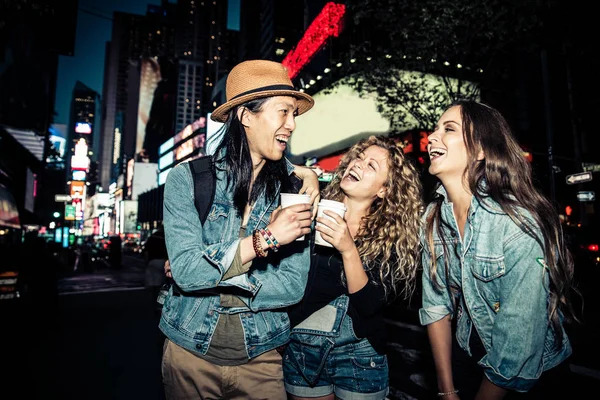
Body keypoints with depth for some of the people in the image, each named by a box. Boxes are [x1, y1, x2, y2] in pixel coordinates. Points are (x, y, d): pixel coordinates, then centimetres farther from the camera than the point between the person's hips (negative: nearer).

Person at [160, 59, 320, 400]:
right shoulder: (187, 179, -10)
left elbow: (293, 286, -12)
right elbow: (185, 270, -20)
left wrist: (210, 272, -17)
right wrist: (265, 238, -26)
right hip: (190, 355, 0)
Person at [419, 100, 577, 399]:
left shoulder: (519, 223, -30)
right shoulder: (432, 217, -11)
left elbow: (518, 343, -27)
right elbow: (435, 305, -8)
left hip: (529, 372, -4)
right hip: (466, 353, 4)